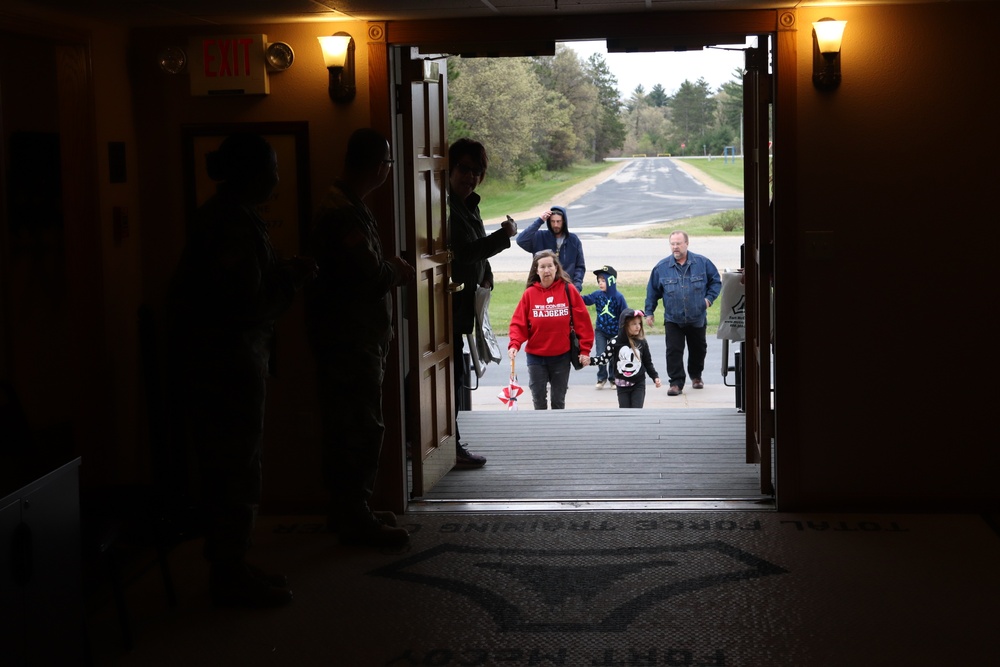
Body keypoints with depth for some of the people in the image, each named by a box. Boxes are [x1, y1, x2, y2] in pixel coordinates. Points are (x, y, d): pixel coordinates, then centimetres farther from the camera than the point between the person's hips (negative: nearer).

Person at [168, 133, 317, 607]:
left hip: (219, 359, 11)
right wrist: (293, 278, -10)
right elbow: (246, 303, -23)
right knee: (237, 470, -3)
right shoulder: (232, 222, -19)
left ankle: (228, 570, 26)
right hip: (226, 360, -11)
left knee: (228, 466, 16)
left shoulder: (227, 215, 14)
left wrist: (286, 273, 7)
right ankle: (231, 580, 6)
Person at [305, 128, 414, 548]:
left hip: (348, 337, 11)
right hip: (350, 339, -11)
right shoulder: (345, 213, -20)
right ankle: (356, 520, 2)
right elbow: (370, 275, -25)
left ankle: (347, 511, 25)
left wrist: (389, 269, 5)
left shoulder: (345, 205, 14)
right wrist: (399, 273, -6)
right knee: (362, 427, -5)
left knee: (348, 426, 16)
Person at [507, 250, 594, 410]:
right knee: (539, 399, 7)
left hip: (561, 356, 0)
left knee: (559, 399, 12)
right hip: (536, 356, 0)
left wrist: (585, 349, -6)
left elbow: (582, 321, -4)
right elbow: (519, 323, -7)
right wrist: (514, 344, -23)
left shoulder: (568, 291, -6)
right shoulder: (529, 294, -5)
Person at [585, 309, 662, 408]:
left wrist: (655, 377, -2)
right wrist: (590, 361, -14)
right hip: (622, 384, 0)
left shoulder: (642, 342, -4)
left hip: (638, 384, 0)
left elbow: (648, 363, 4)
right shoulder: (616, 342, -9)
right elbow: (605, 358, -1)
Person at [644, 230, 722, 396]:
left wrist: (709, 298, -6)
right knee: (673, 351, -9)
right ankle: (676, 382, -3)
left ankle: (696, 376, 37)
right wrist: (649, 312, 5)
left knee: (698, 349, 15)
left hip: (697, 319, 1)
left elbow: (716, 281, 7)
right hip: (672, 320, -1)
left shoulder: (702, 263, -4)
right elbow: (652, 291, 6)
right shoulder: (661, 267, -3)